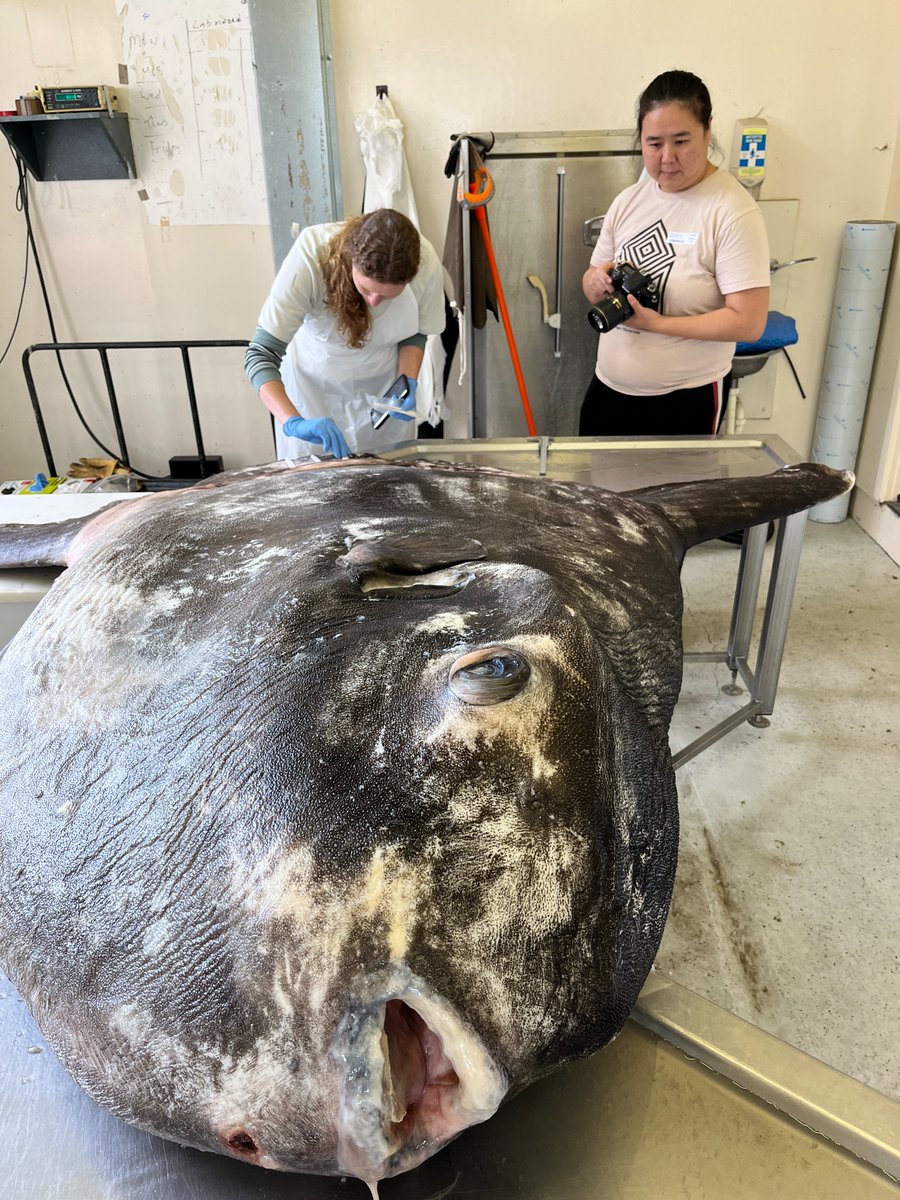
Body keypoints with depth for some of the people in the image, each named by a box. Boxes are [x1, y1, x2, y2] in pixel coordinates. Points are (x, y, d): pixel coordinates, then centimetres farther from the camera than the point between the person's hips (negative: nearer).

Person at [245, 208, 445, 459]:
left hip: (382, 384, 2)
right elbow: (261, 355, -33)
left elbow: (416, 332, -5)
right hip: (312, 382, -2)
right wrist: (294, 423, -48)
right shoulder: (310, 258, -34)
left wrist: (408, 382, -23)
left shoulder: (427, 265, -26)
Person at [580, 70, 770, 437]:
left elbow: (748, 323, -20)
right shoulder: (629, 200, 5)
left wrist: (657, 323, -23)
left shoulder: (733, 212, -15)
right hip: (608, 387, 6)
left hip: (685, 400, -6)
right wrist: (597, 282, -11)